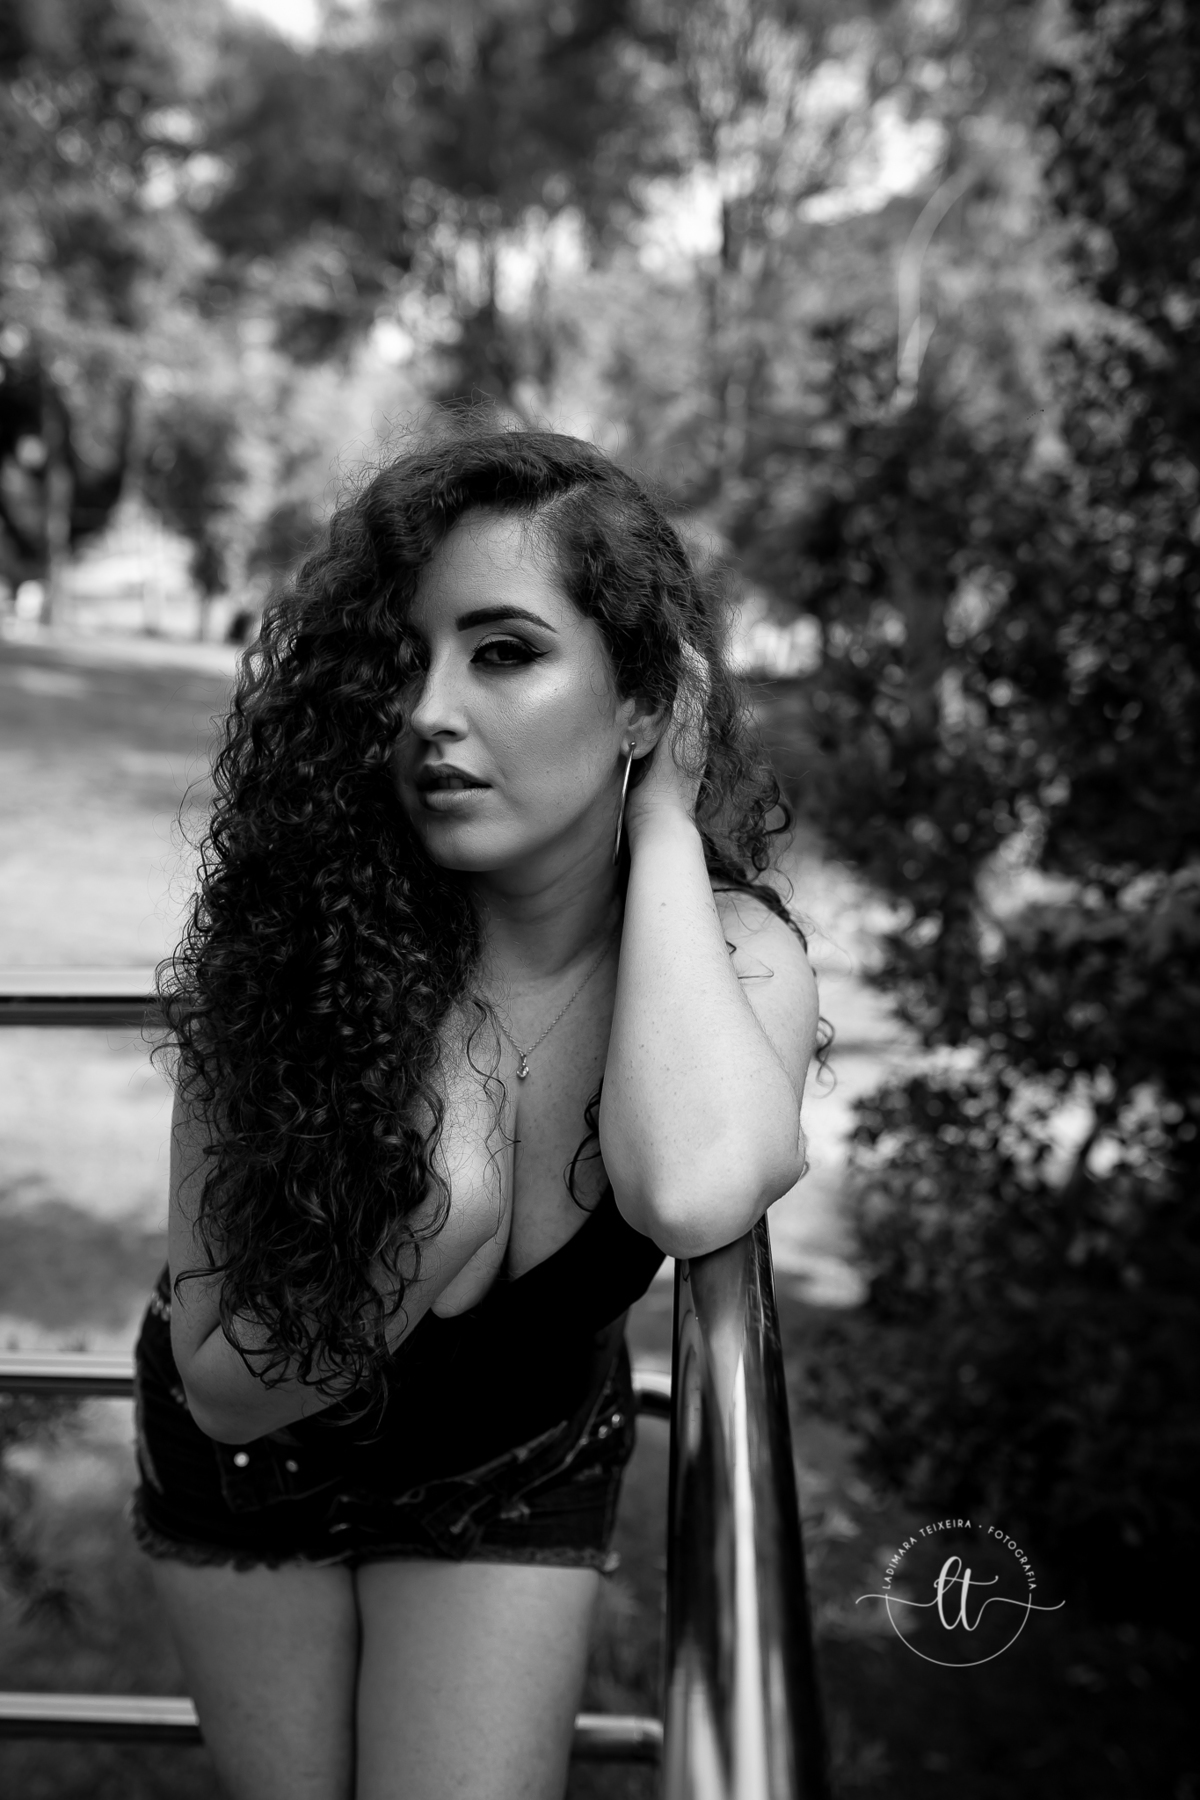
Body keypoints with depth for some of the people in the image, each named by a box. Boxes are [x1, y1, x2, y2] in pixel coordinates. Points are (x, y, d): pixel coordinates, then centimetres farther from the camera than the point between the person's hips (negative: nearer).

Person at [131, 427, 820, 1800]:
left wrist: (664, 817, -38)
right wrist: (431, 1223, -36)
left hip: (514, 1477, 0)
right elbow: (225, 1386, -21)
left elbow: (694, 1195, -48)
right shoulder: (303, 930, -27)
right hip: (246, 1466, 1)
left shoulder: (731, 957, -23)